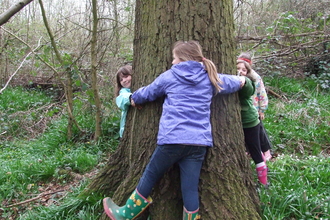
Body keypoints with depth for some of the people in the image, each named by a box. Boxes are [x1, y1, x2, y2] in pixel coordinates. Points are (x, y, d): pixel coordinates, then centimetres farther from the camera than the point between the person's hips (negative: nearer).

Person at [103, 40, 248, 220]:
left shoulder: (169, 76, 7)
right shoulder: (210, 78, 14)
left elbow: (147, 93, 22)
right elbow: (239, 82, 30)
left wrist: (134, 99, 43)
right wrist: (241, 78, 54)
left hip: (173, 139, -3)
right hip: (199, 142, 3)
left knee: (150, 177, 11)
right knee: (190, 189, 6)